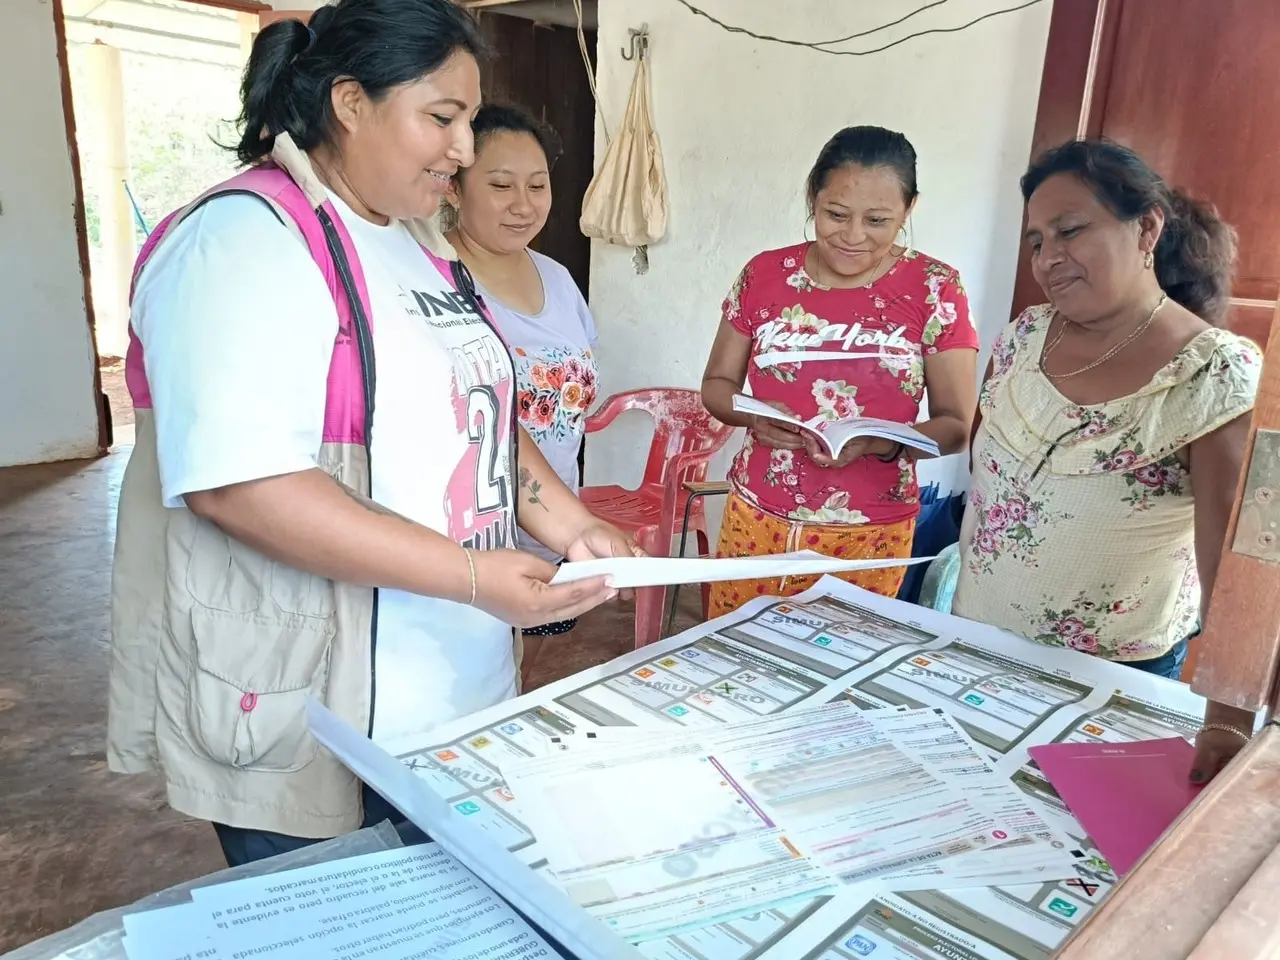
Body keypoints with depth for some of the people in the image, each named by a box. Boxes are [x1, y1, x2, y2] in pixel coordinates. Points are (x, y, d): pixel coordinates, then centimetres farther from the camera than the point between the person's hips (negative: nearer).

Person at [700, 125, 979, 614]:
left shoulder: (934, 289, -7)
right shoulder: (765, 274, -2)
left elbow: (956, 424, -5)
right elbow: (716, 384, 6)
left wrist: (877, 443, -23)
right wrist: (754, 415, -15)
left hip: (869, 535, -1)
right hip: (755, 519, 2)